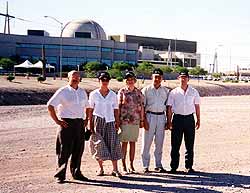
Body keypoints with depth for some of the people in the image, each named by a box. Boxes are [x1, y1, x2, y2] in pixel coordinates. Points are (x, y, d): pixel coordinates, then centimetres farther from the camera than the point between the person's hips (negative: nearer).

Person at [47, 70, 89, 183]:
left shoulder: (82, 92, 14)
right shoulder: (62, 91, -3)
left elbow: (87, 106, 27)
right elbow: (50, 106, -6)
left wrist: (86, 119, 14)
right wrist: (57, 121, -9)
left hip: (80, 123, 5)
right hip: (67, 123, -5)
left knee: (78, 149, 8)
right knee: (64, 150, -4)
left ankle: (76, 173, 20)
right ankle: (60, 175, 4)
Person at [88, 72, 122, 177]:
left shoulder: (113, 94, 9)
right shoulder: (93, 94, 4)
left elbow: (116, 109, 10)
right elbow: (90, 110, 4)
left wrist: (117, 122, 3)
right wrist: (90, 124, -3)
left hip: (110, 121, 1)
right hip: (98, 121, -1)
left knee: (113, 144, -5)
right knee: (99, 145, -1)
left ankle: (115, 169, -1)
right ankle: (101, 168, 11)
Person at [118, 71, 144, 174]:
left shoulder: (138, 92, 9)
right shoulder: (122, 91, 1)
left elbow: (141, 106, 11)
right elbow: (119, 106, 1)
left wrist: (142, 120, 8)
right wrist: (118, 119, -7)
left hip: (136, 121, 3)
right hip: (124, 120, -3)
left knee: (133, 142, 7)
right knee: (124, 143, 0)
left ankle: (131, 165, 14)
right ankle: (123, 165, 6)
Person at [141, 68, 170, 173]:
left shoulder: (166, 91, 11)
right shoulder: (146, 90, 2)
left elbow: (168, 106, 13)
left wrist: (168, 121, 7)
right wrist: (144, 120, -9)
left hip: (161, 117, 3)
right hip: (150, 116, -3)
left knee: (159, 143, 7)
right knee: (146, 142, -1)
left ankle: (158, 165, 16)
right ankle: (145, 166, 6)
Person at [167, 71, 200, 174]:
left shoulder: (194, 92, 8)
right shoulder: (174, 92, 3)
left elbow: (197, 106, 11)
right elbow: (169, 107, 2)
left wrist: (198, 120, 8)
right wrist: (169, 121, -3)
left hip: (189, 119, 1)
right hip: (177, 118, -1)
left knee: (189, 144, 5)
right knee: (175, 144, 1)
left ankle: (189, 166, 14)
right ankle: (174, 167, 8)